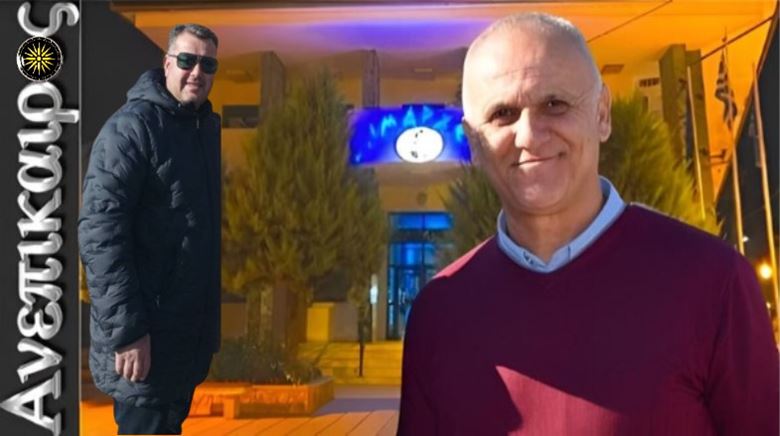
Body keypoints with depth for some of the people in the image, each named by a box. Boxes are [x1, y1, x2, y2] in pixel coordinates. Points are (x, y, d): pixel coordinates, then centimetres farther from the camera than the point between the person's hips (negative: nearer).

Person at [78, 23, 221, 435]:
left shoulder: (212, 127, 8)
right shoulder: (131, 127, -15)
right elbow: (99, 234, -21)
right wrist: (126, 331, -24)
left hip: (198, 326, 7)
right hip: (147, 331, -7)